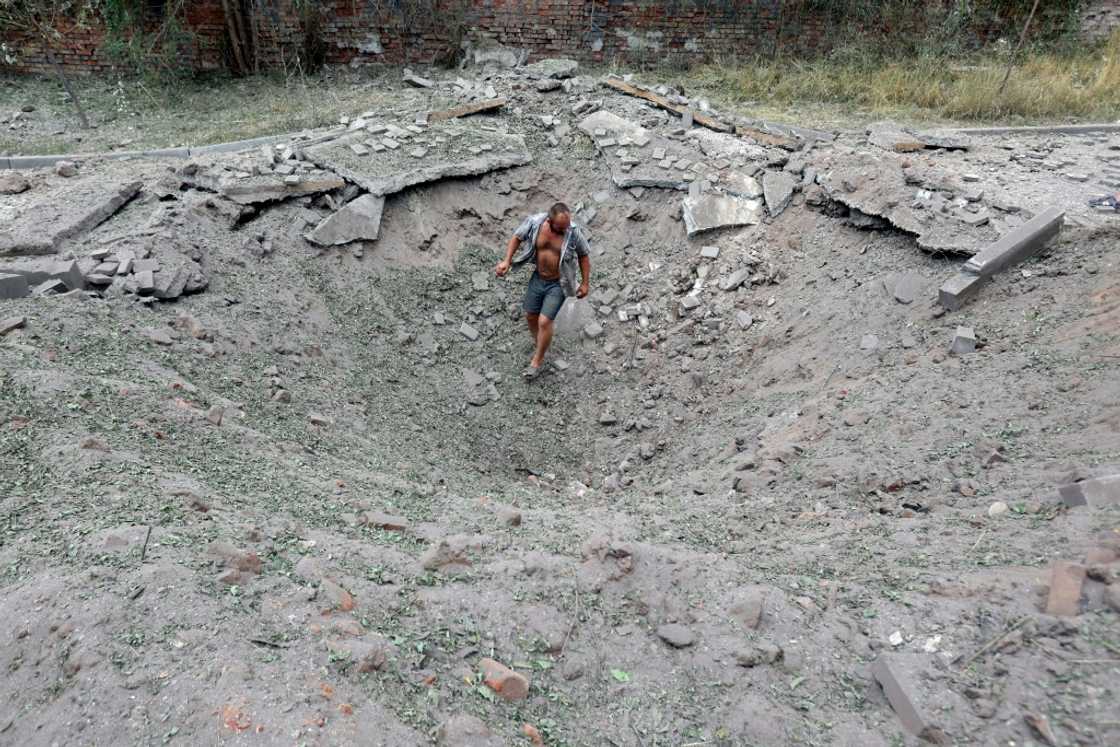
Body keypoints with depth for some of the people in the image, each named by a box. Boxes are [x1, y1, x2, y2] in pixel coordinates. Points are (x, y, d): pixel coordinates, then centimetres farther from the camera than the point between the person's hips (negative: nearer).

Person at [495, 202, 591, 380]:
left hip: (558, 285, -4)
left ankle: (536, 362, 12)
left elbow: (583, 255, -6)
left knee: (544, 322, -9)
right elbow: (517, 237, 1)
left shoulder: (574, 232, -22)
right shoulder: (534, 222, -17)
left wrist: (585, 283, -3)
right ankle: (540, 346, 44)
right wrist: (507, 261, -8)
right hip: (538, 278, 4)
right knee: (530, 316, 16)